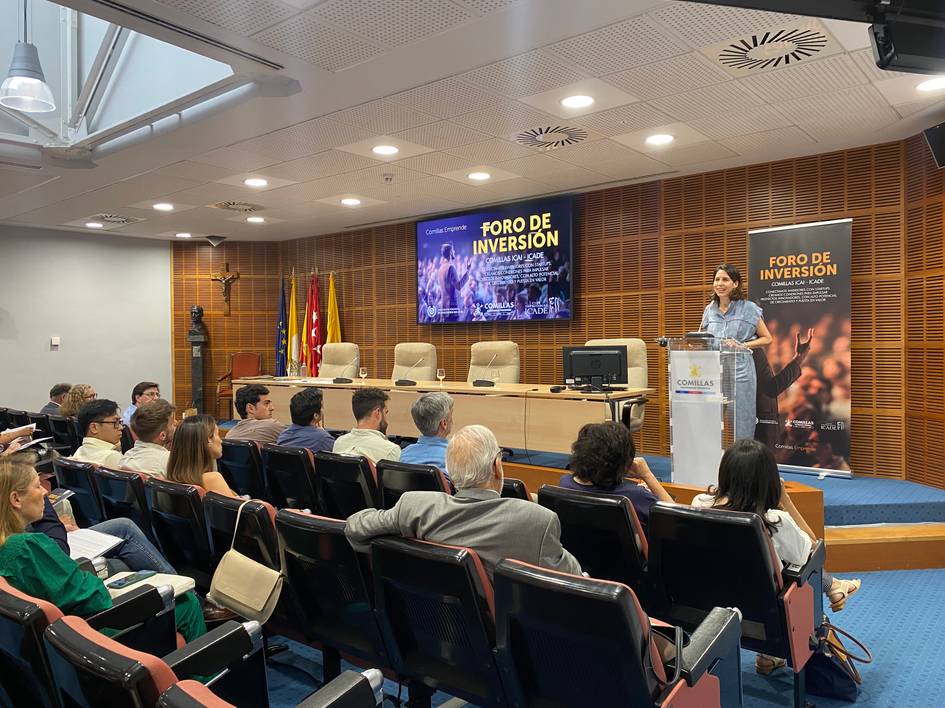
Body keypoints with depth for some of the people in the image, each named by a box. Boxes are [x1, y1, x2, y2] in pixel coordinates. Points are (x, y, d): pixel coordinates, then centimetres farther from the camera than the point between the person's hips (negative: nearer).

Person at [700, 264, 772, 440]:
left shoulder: (748, 309, 0)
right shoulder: (709, 310, 11)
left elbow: (767, 339, 5)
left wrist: (742, 345, -9)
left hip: (740, 371, -3)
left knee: (740, 424, -1)